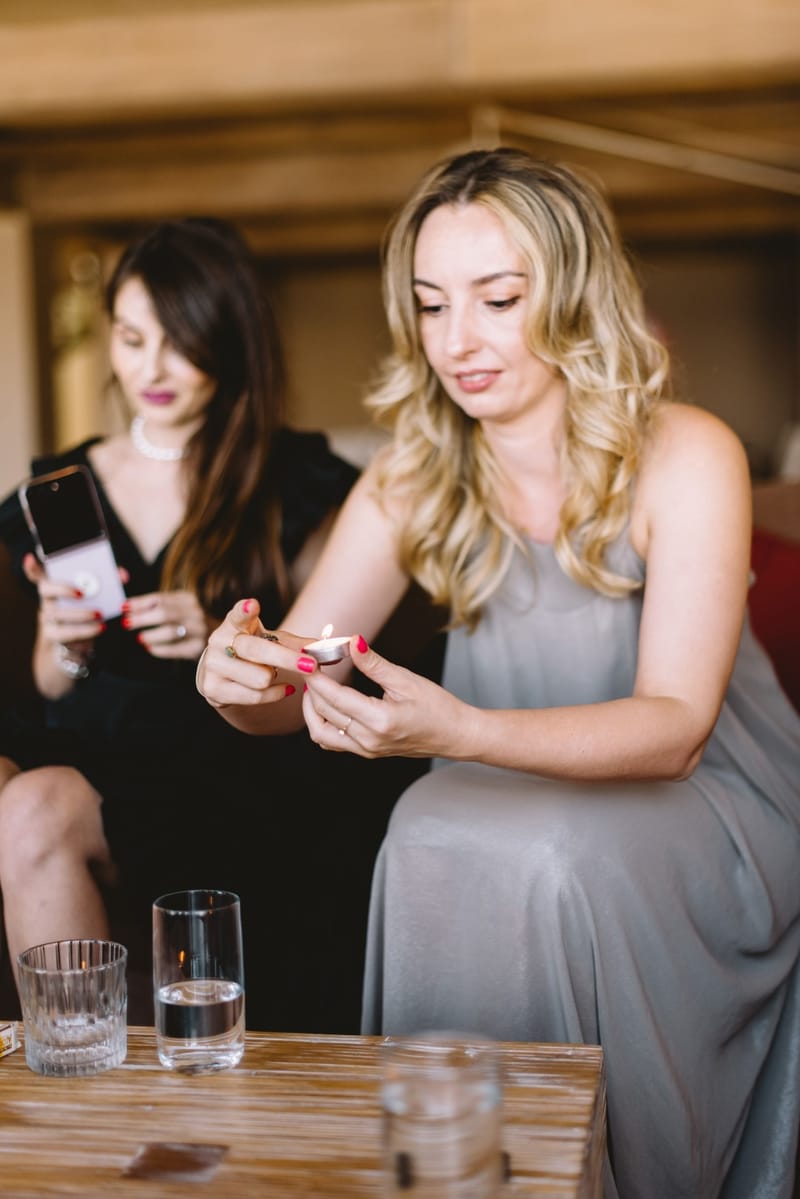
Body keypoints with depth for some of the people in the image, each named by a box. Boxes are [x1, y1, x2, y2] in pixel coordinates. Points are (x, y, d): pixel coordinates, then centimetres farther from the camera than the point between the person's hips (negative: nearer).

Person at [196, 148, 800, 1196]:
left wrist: (459, 731, -38)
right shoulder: (414, 480, -2)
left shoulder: (685, 457, -14)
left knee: (550, 849, -32)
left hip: (716, 810, -3)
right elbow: (280, 693, -3)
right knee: (427, 830, -28)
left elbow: (675, 727, -21)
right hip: (517, 818, 3)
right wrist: (243, 682, -28)